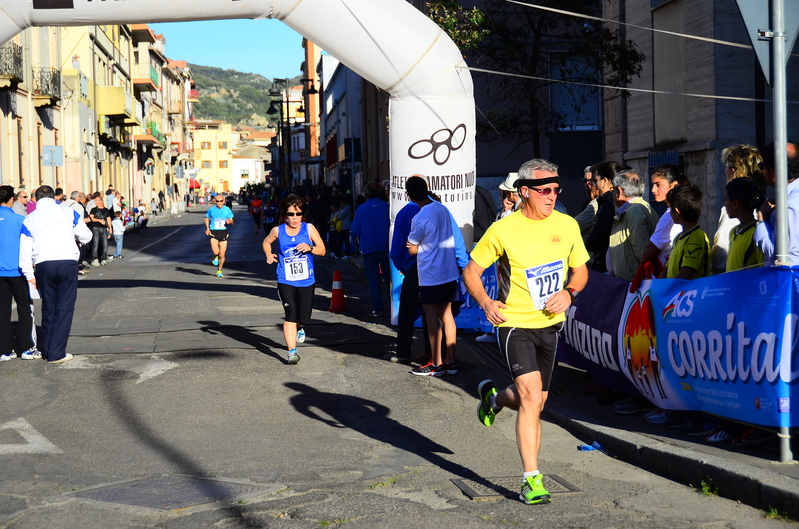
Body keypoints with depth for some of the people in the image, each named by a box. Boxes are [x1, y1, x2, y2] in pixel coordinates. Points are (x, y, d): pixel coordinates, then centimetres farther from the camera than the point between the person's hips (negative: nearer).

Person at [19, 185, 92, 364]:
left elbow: (25, 250, 6)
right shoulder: (67, 212, 8)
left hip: (43, 266, 2)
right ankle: (56, 353, -2)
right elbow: (86, 236, 13)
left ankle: (46, 350, 18)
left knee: (48, 309, 15)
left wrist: (29, 275, 13)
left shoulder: (30, 219, 10)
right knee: (65, 308, 1)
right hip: (67, 263, -2)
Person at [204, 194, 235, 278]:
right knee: (216, 251, -22)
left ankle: (219, 270, 24)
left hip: (223, 233, 1)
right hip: (214, 233, -1)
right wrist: (207, 228, 3)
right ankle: (215, 257, 17)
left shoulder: (227, 210, 2)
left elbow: (232, 222, 8)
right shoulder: (211, 209, 2)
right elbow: (207, 218, 19)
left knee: (222, 255, 2)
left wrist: (230, 221, -17)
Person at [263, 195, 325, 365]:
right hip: (286, 282, -1)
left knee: (304, 317, 7)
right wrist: (269, 255, 2)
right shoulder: (278, 231, 1)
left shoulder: (309, 229, -1)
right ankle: (292, 351, -13)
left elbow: (322, 250, 2)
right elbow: (266, 242, 22)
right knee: (290, 315, -15)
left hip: (307, 282, 1)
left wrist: (310, 248, -18)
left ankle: (299, 328, 44)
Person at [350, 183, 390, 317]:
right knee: (389, 277, 10)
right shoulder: (386, 207, -3)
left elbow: (355, 231, -4)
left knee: (373, 279, 4)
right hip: (386, 248, 1)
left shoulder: (362, 209, -6)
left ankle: (378, 309, -1)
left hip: (369, 249, -1)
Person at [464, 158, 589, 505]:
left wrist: (569, 293, -8)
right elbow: (471, 272, -3)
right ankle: (531, 480, -12)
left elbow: (581, 270, 13)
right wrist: (485, 302, -20)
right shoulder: (503, 230, -11)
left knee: (534, 402, 14)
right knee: (532, 397, -19)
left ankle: (493, 398, 50)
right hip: (515, 324, -5)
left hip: (550, 324, 5)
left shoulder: (567, 226, 0)